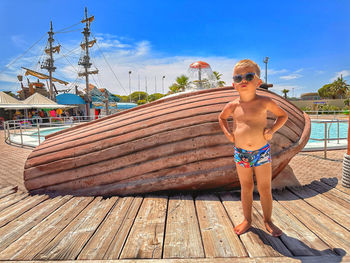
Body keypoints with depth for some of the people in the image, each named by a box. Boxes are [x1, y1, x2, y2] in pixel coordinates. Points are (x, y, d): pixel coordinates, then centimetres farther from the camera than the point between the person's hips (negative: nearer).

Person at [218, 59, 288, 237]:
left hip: (262, 152, -1)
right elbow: (222, 117, 19)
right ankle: (247, 220, 33)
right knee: (246, 187, 14)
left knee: (265, 188, 9)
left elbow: (283, 115, 9)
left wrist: (272, 130, -7)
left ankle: (268, 220, 32)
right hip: (241, 153, 2)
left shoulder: (265, 102, -7)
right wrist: (227, 133, 4)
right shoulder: (232, 106, -2)